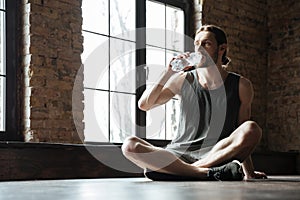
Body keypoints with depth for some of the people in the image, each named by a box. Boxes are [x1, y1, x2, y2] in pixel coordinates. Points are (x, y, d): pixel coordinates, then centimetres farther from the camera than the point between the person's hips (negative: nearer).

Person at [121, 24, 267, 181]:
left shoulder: (241, 86, 7)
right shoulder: (184, 80, 9)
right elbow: (144, 105, 2)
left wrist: (248, 173, 5)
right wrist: (168, 73, -7)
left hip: (218, 154, -1)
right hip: (179, 155, 1)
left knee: (253, 130, -29)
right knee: (129, 145, -24)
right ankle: (208, 173, -33)